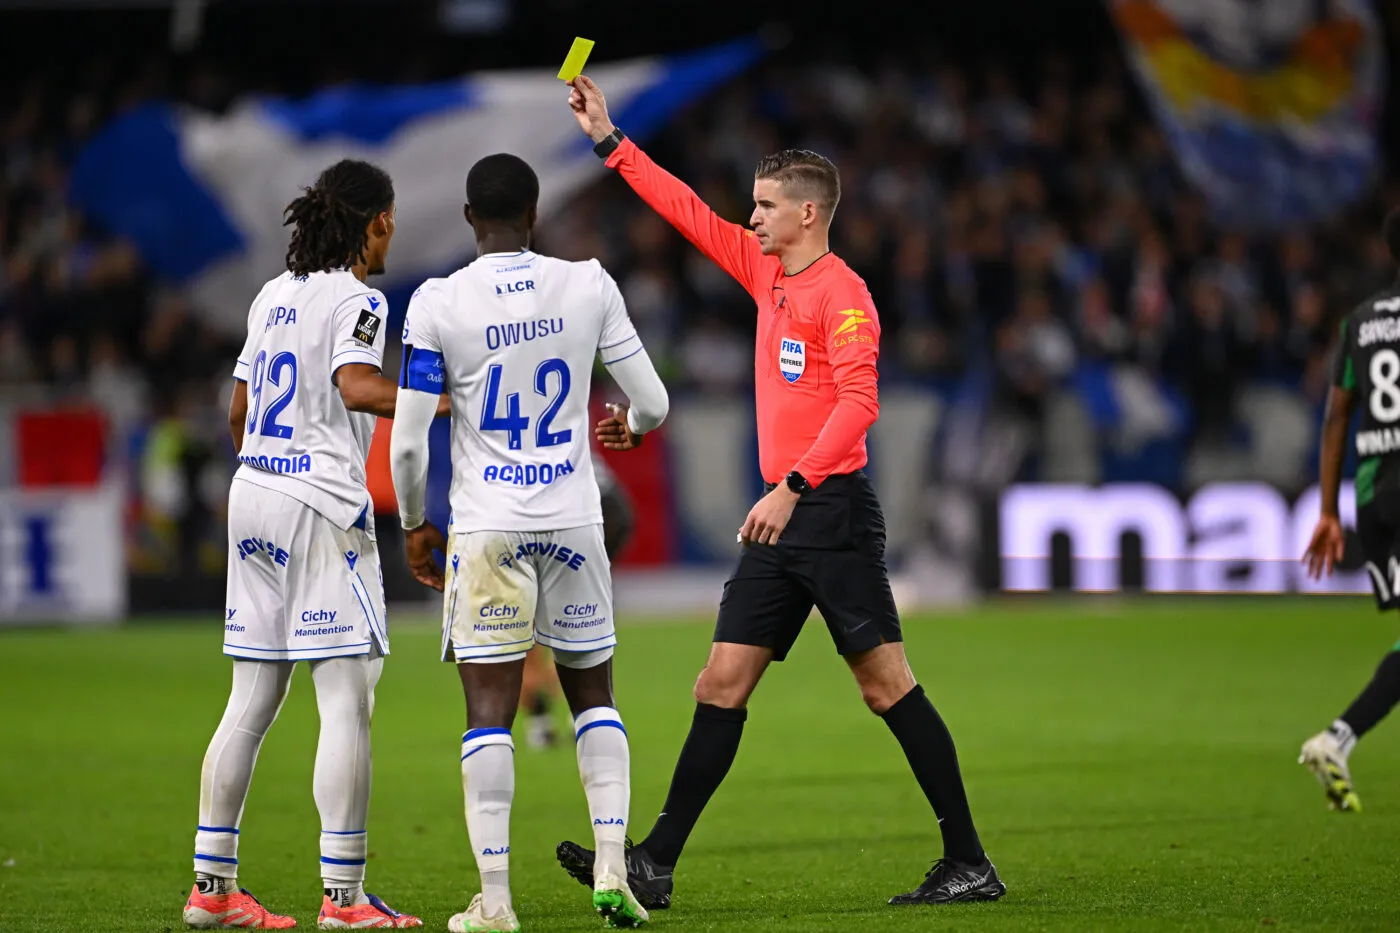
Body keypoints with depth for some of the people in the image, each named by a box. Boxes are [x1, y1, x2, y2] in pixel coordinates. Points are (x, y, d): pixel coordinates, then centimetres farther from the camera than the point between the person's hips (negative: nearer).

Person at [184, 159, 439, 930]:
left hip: (253, 491, 8)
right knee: (348, 701, -5)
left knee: (250, 703, 11)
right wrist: (445, 403, -27)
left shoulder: (273, 295, 14)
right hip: (321, 504, -8)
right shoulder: (355, 301, -8)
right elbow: (357, 386, -26)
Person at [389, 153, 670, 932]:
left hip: (487, 530, -2)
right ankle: (613, 870, 5)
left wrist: (414, 526, 10)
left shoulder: (438, 304, -7)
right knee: (593, 694, 16)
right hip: (574, 520, 2)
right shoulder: (589, 287, -1)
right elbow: (653, 403, 5)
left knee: (490, 711, 0)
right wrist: (630, 427, 29)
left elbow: (407, 442, -6)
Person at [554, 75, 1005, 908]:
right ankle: (653, 867, 6)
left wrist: (792, 487, -27)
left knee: (887, 684, -8)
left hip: (832, 508, -9)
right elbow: (690, 214, 25)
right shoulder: (767, 272, 15)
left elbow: (858, 402, -21)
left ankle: (970, 863, -3)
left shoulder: (841, 292, -11)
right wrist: (609, 141, 25)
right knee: (723, 684, 6)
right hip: (783, 519, 9)